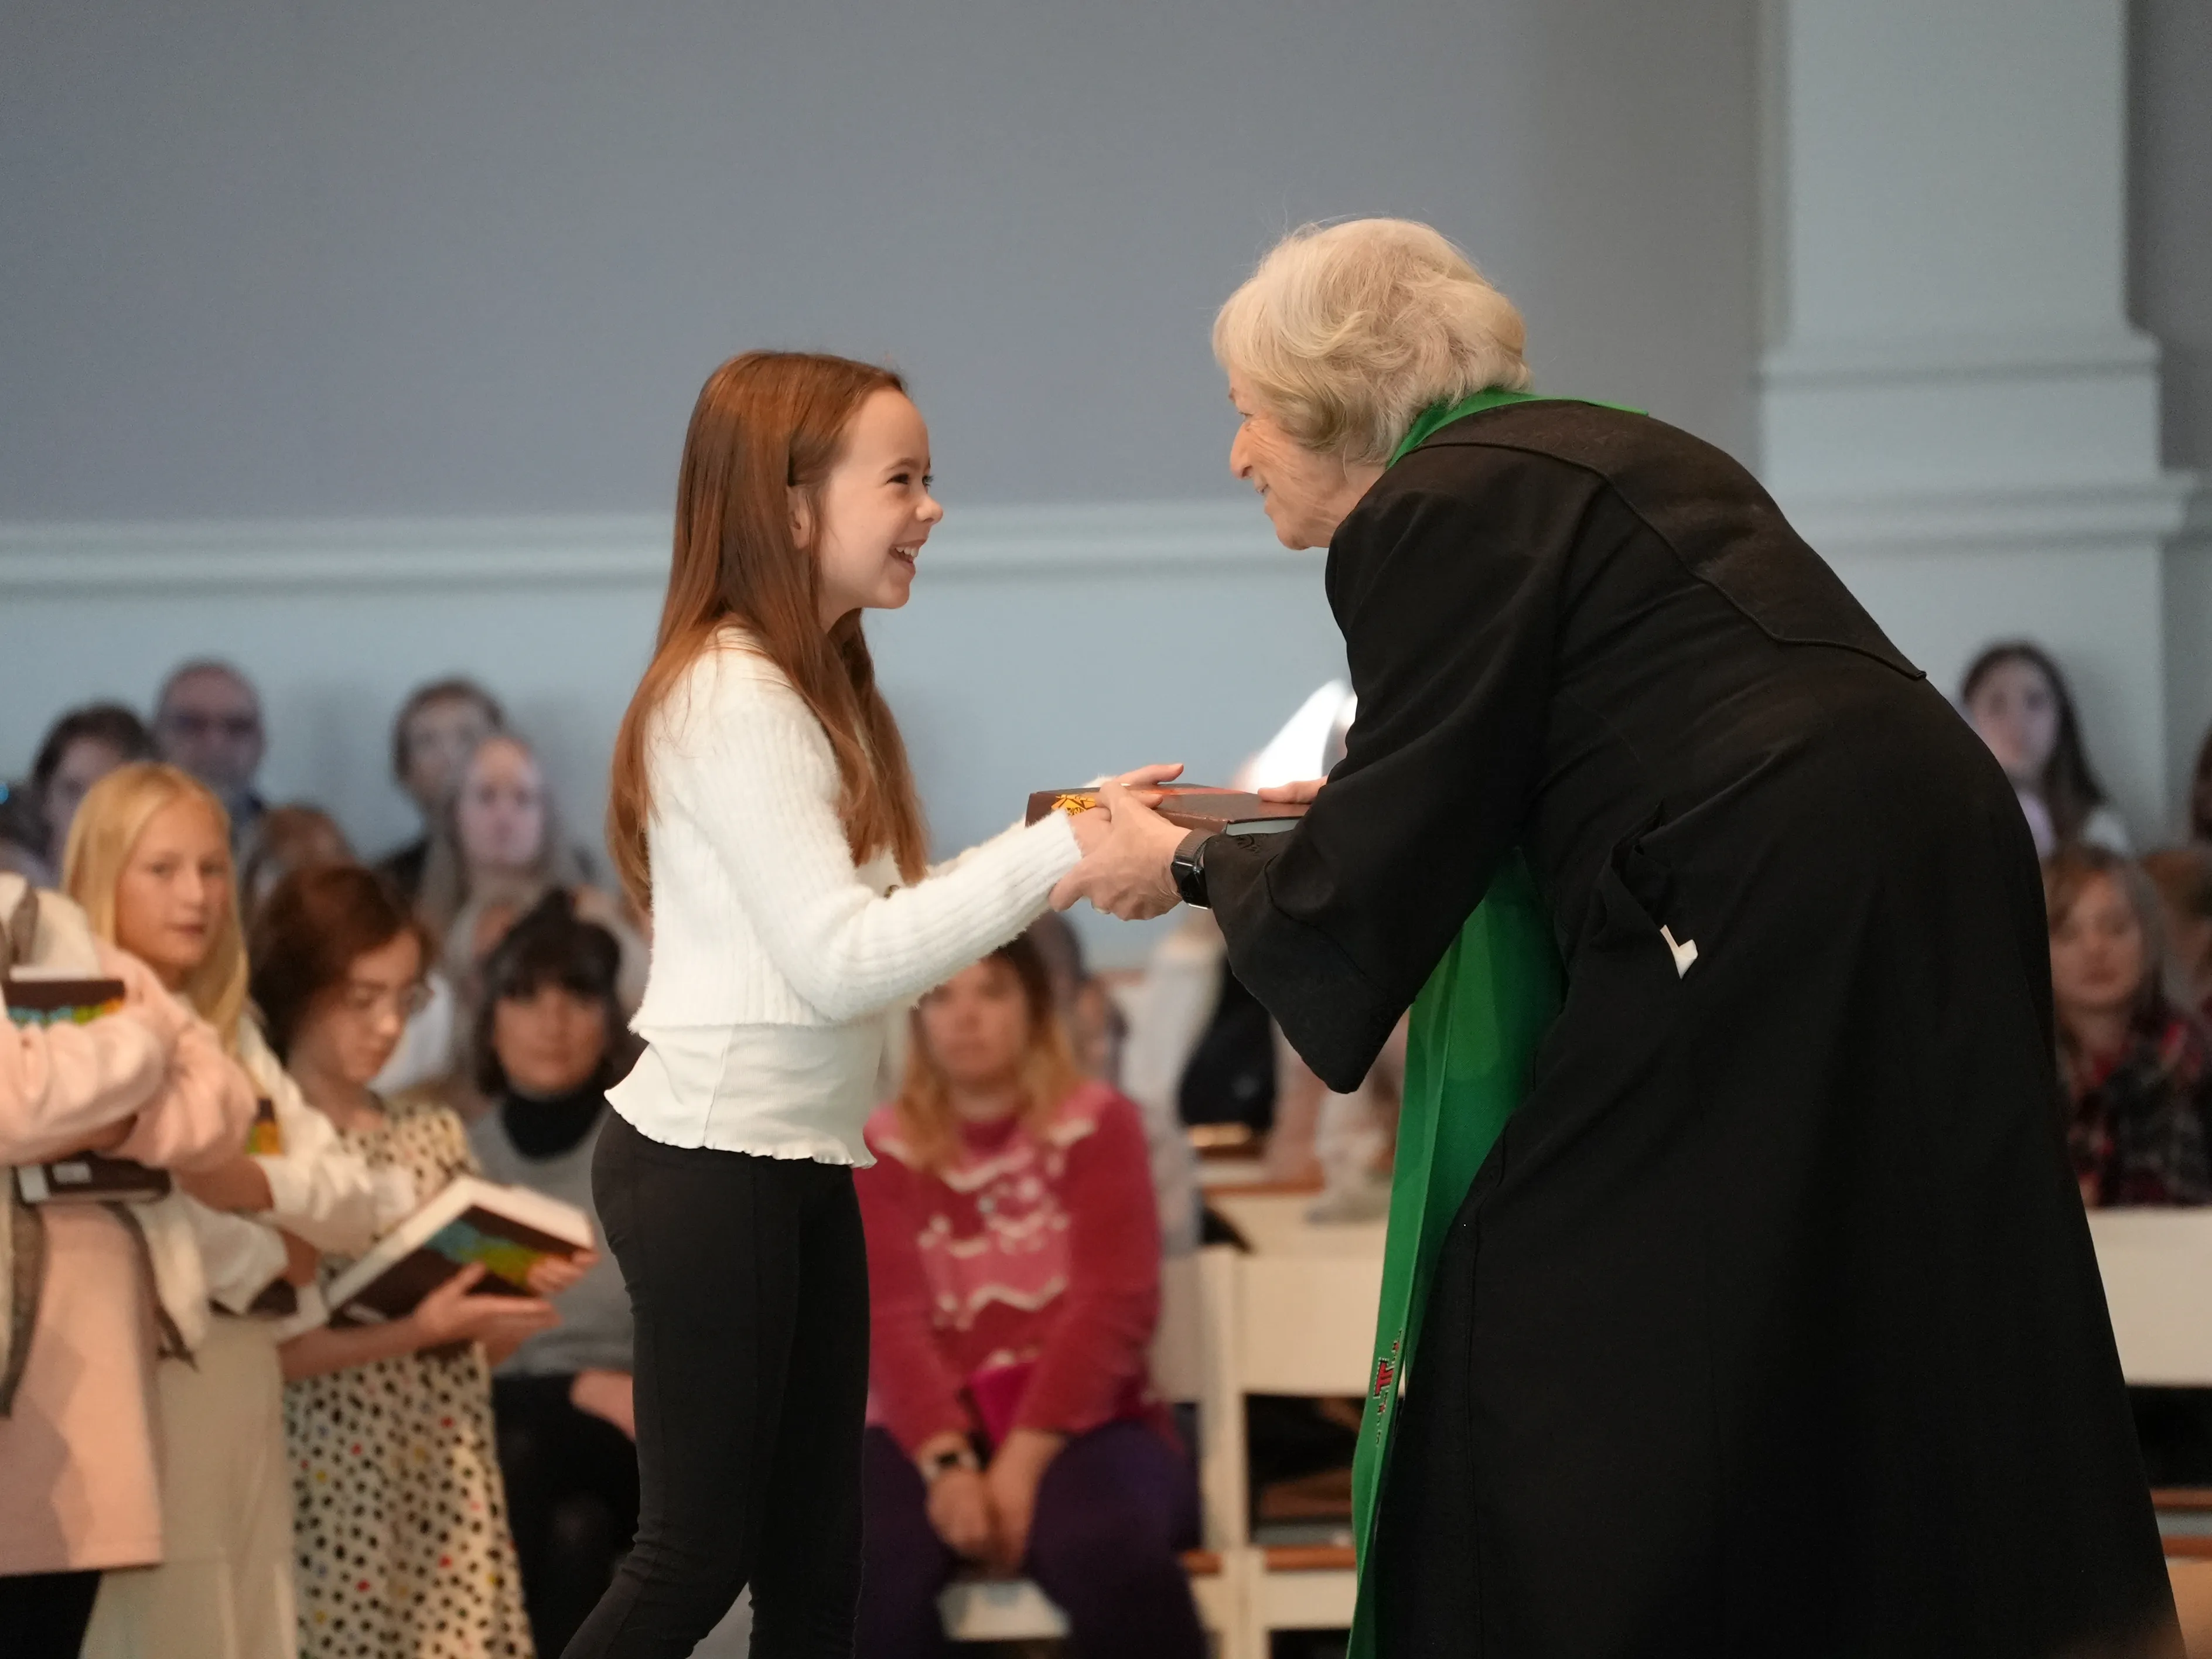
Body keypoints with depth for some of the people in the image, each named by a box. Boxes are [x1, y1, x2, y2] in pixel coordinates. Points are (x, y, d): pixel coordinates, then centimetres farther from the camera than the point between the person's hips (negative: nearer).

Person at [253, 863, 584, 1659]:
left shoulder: (436, 1136, 12)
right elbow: (263, 1348, -13)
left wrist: (524, 1300, -6)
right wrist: (412, 1333, -21)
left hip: (447, 1485, 5)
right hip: (328, 1490, -5)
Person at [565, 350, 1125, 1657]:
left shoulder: (823, 691, 16)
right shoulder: (728, 695, -15)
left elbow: (878, 923, 9)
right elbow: (840, 961, -21)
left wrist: (1072, 852, 1)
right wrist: (1059, 848, -21)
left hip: (804, 1167, 10)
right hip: (712, 1161, -10)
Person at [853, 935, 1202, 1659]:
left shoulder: (1097, 1125, 5)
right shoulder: (883, 1149, 10)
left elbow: (1114, 1307, -6)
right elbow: (890, 1322, -3)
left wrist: (1023, 1463, -19)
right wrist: (946, 1463, -22)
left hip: (1081, 1423, -1)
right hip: (935, 1431, 1)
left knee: (1111, 1551, -37)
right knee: (863, 1565, -33)